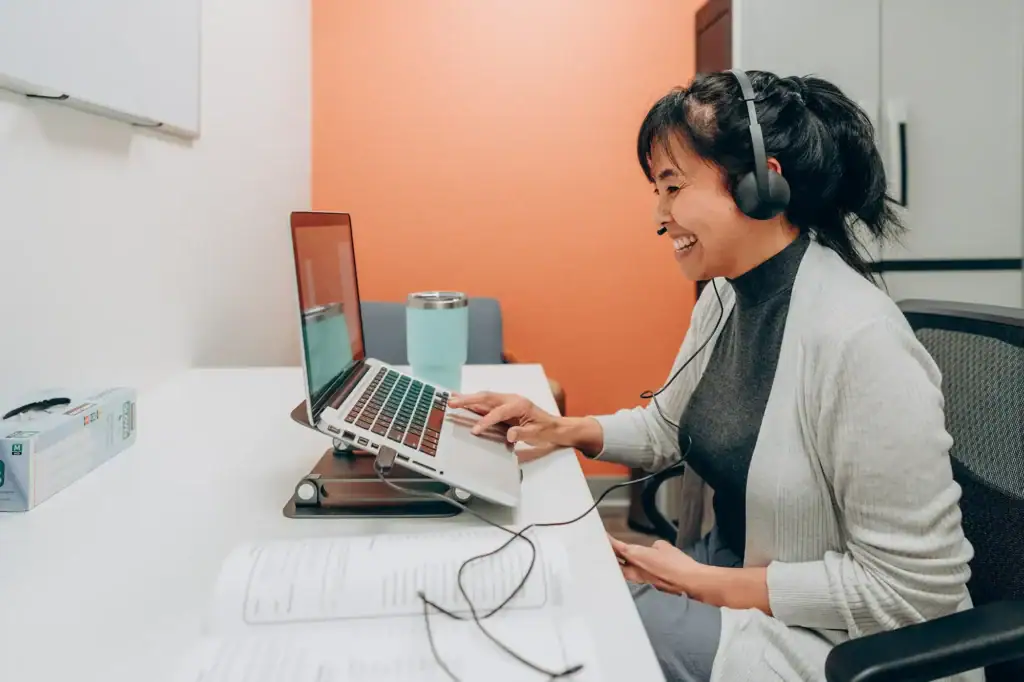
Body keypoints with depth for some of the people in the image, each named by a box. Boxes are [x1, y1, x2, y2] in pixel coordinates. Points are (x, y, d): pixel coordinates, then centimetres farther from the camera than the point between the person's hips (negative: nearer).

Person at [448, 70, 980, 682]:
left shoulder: (861, 340, -28)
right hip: (730, 561, 7)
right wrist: (564, 430, -3)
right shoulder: (726, 295, -1)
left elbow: (913, 583, -24)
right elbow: (668, 427, 14)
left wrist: (705, 584, -18)